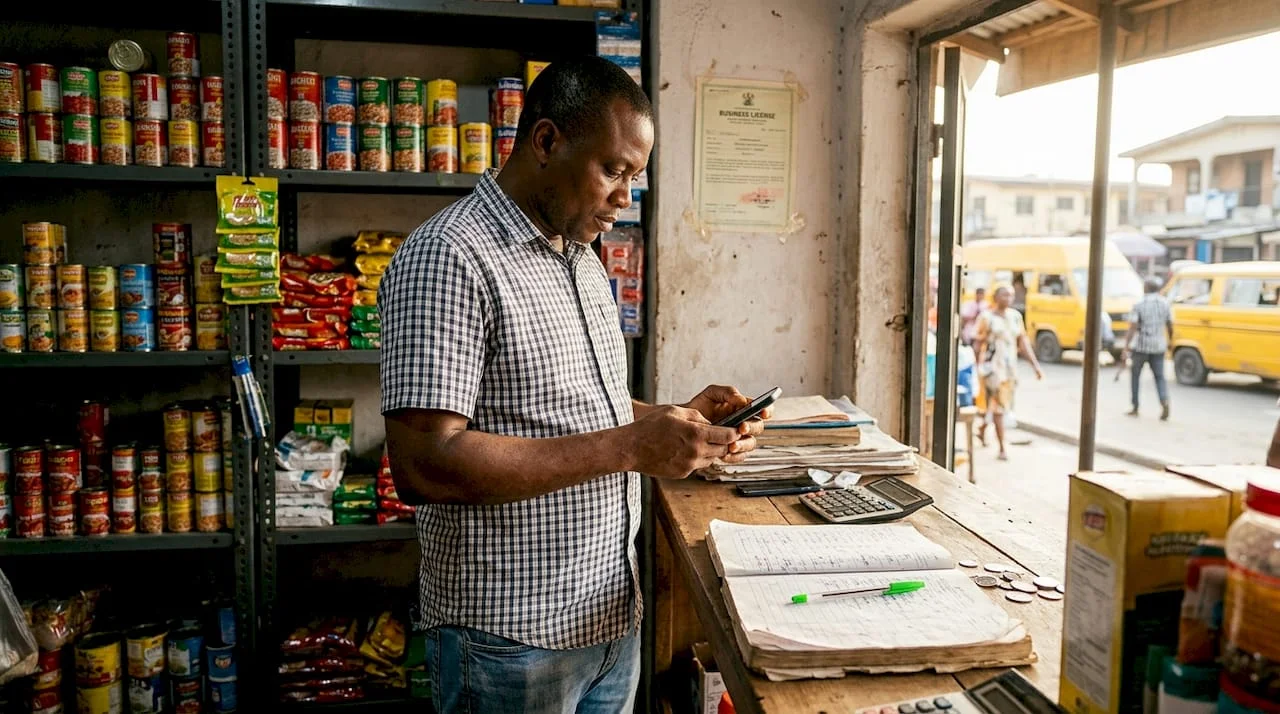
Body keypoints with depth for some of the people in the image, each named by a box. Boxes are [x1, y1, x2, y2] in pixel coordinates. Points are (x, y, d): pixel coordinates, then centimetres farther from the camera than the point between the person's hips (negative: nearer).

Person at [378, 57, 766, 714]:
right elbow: (422, 465, -26)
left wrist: (678, 420, 0)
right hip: (510, 637, -8)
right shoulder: (448, 257, -18)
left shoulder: (581, 258, 10)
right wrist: (628, 447, -26)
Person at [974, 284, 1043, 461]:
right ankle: (1002, 449, -5)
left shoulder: (1015, 316, 7)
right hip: (991, 366, -5)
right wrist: (977, 369, -5)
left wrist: (1035, 365, 2)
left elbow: (1023, 342, 8)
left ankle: (982, 429, 44)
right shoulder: (986, 317, -7)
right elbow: (978, 345, -5)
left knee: (994, 403, 16)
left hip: (1010, 366, 5)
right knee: (998, 406, -9)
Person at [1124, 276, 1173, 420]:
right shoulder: (1165, 303, 3)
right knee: (1159, 377, 8)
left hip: (1141, 346, -3)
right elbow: (1170, 326, 8)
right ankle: (1165, 402, -16)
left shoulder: (1139, 305, -8)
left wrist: (1126, 346, -15)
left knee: (1135, 375, 13)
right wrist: (1170, 341, 24)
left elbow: (1133, 327, -15)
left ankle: (1135, 408, 16)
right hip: (1158, 346, 3)